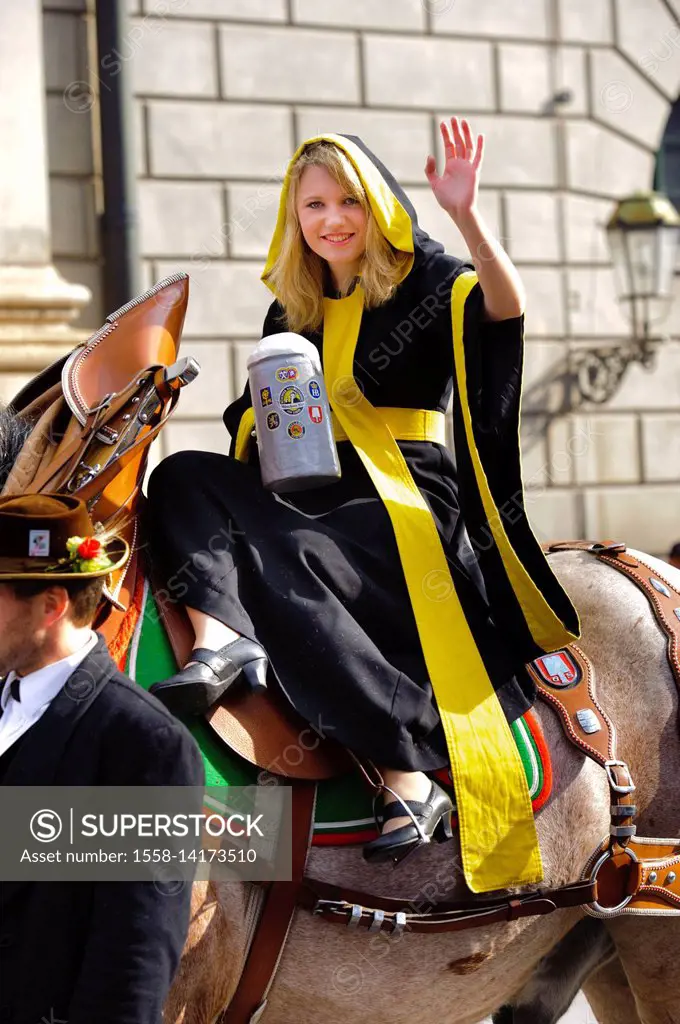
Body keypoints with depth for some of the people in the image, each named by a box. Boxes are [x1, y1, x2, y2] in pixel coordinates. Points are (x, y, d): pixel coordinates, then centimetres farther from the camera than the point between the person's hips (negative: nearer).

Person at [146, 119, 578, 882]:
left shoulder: (425, 283, 2)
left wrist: (467, 216, -32)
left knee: (280, 557, -32)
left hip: (412, 505, -6)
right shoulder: (291, 316, 19)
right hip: (320, 498, 6)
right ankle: (221, 638, -41)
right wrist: (261, 419, -2)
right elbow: (254, 432, 21)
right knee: (185, 477, -13)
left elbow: (506, 306, -20)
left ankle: (408, 777, -33)